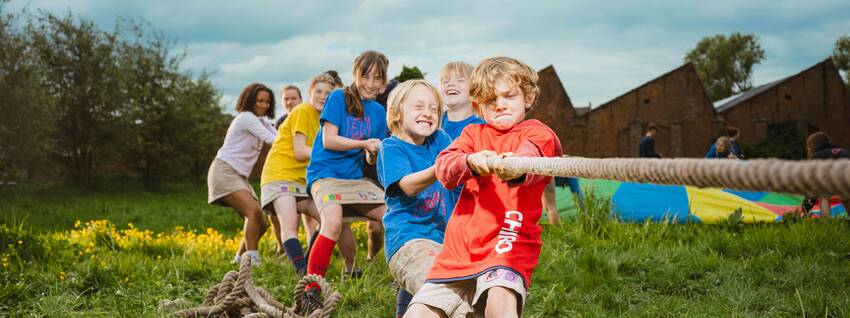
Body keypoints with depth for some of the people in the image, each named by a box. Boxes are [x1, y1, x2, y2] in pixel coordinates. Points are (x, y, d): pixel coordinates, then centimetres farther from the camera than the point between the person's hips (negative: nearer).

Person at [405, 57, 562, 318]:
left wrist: (515, 168, -45)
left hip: (507, 245, -5)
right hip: (458, 250, 5)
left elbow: (531, 155, -21)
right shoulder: (473, 133, 17)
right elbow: (444, 168, -3)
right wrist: (470, 162, -25)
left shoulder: (538, 133, 4)